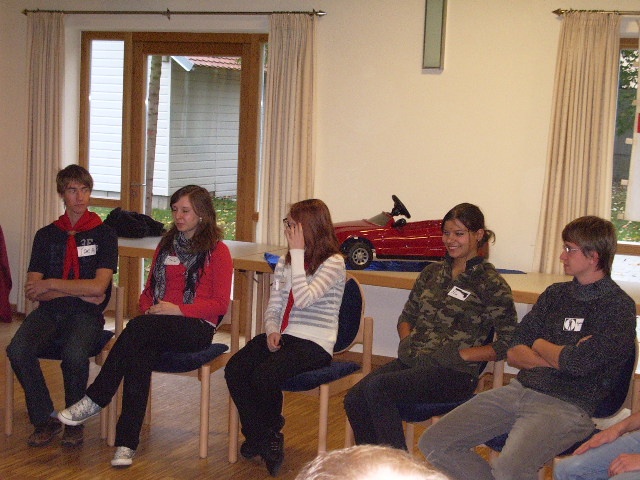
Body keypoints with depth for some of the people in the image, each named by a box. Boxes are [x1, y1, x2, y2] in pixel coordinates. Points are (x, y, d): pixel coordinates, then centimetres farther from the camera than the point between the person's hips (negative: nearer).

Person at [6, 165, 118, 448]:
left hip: (86, 315, -3)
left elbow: (98, 287, -8)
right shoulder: (46, 235, 12)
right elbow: (32, 291, 4)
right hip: (49, 312, 3)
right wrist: (79, 292, -7)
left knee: (74, 354, -35)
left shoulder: (104, 234, 4)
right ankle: (45, 421, -9)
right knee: (18, 350, -27)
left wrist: (51, 285, -5)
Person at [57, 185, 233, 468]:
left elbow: (220, 304, -2)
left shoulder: (217, 251, 3)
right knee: (140, 356, -32)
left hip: (196, 328, -4)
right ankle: (127, 443, -37)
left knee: (139, 328, -34)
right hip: (157, 326, 5)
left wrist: (178, 309, -14)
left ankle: (95, 400, -27)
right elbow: (149, 290, 23)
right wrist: (149, 309, -1)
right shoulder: (166, 245, 22)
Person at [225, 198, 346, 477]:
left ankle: (270, 432, 1)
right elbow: (273, 308, 15)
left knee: (263, 376, -29)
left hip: (313, 344, -7)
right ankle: (262, 438, -2)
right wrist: (271, 330, -7)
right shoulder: (285, 262, 15)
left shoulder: (333, 263, -7)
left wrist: (298, 252, -17)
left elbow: (302, 299, -21)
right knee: (234, 369, -19)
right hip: (281, 336, 7)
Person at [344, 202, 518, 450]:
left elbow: (508, 343, -6)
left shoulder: (490, 284, -1)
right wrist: (407, 341, 5)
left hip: (454, 373, -6)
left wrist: (459, 355, -12)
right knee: (354, 399, -20)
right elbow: (407, 316, 26)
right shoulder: (432, 272, 18)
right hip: (411, 361, 6)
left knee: (377, 388, -30)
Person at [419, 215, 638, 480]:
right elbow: (513, 354, 11)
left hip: (567, 406, -7)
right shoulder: (556, 294, 16)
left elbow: (579, 363, -18)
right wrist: (560, 357, -6)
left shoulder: (619, 307, -4)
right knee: (433, 444, -6)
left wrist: (540, 345, 2)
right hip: (520, 389, 7)